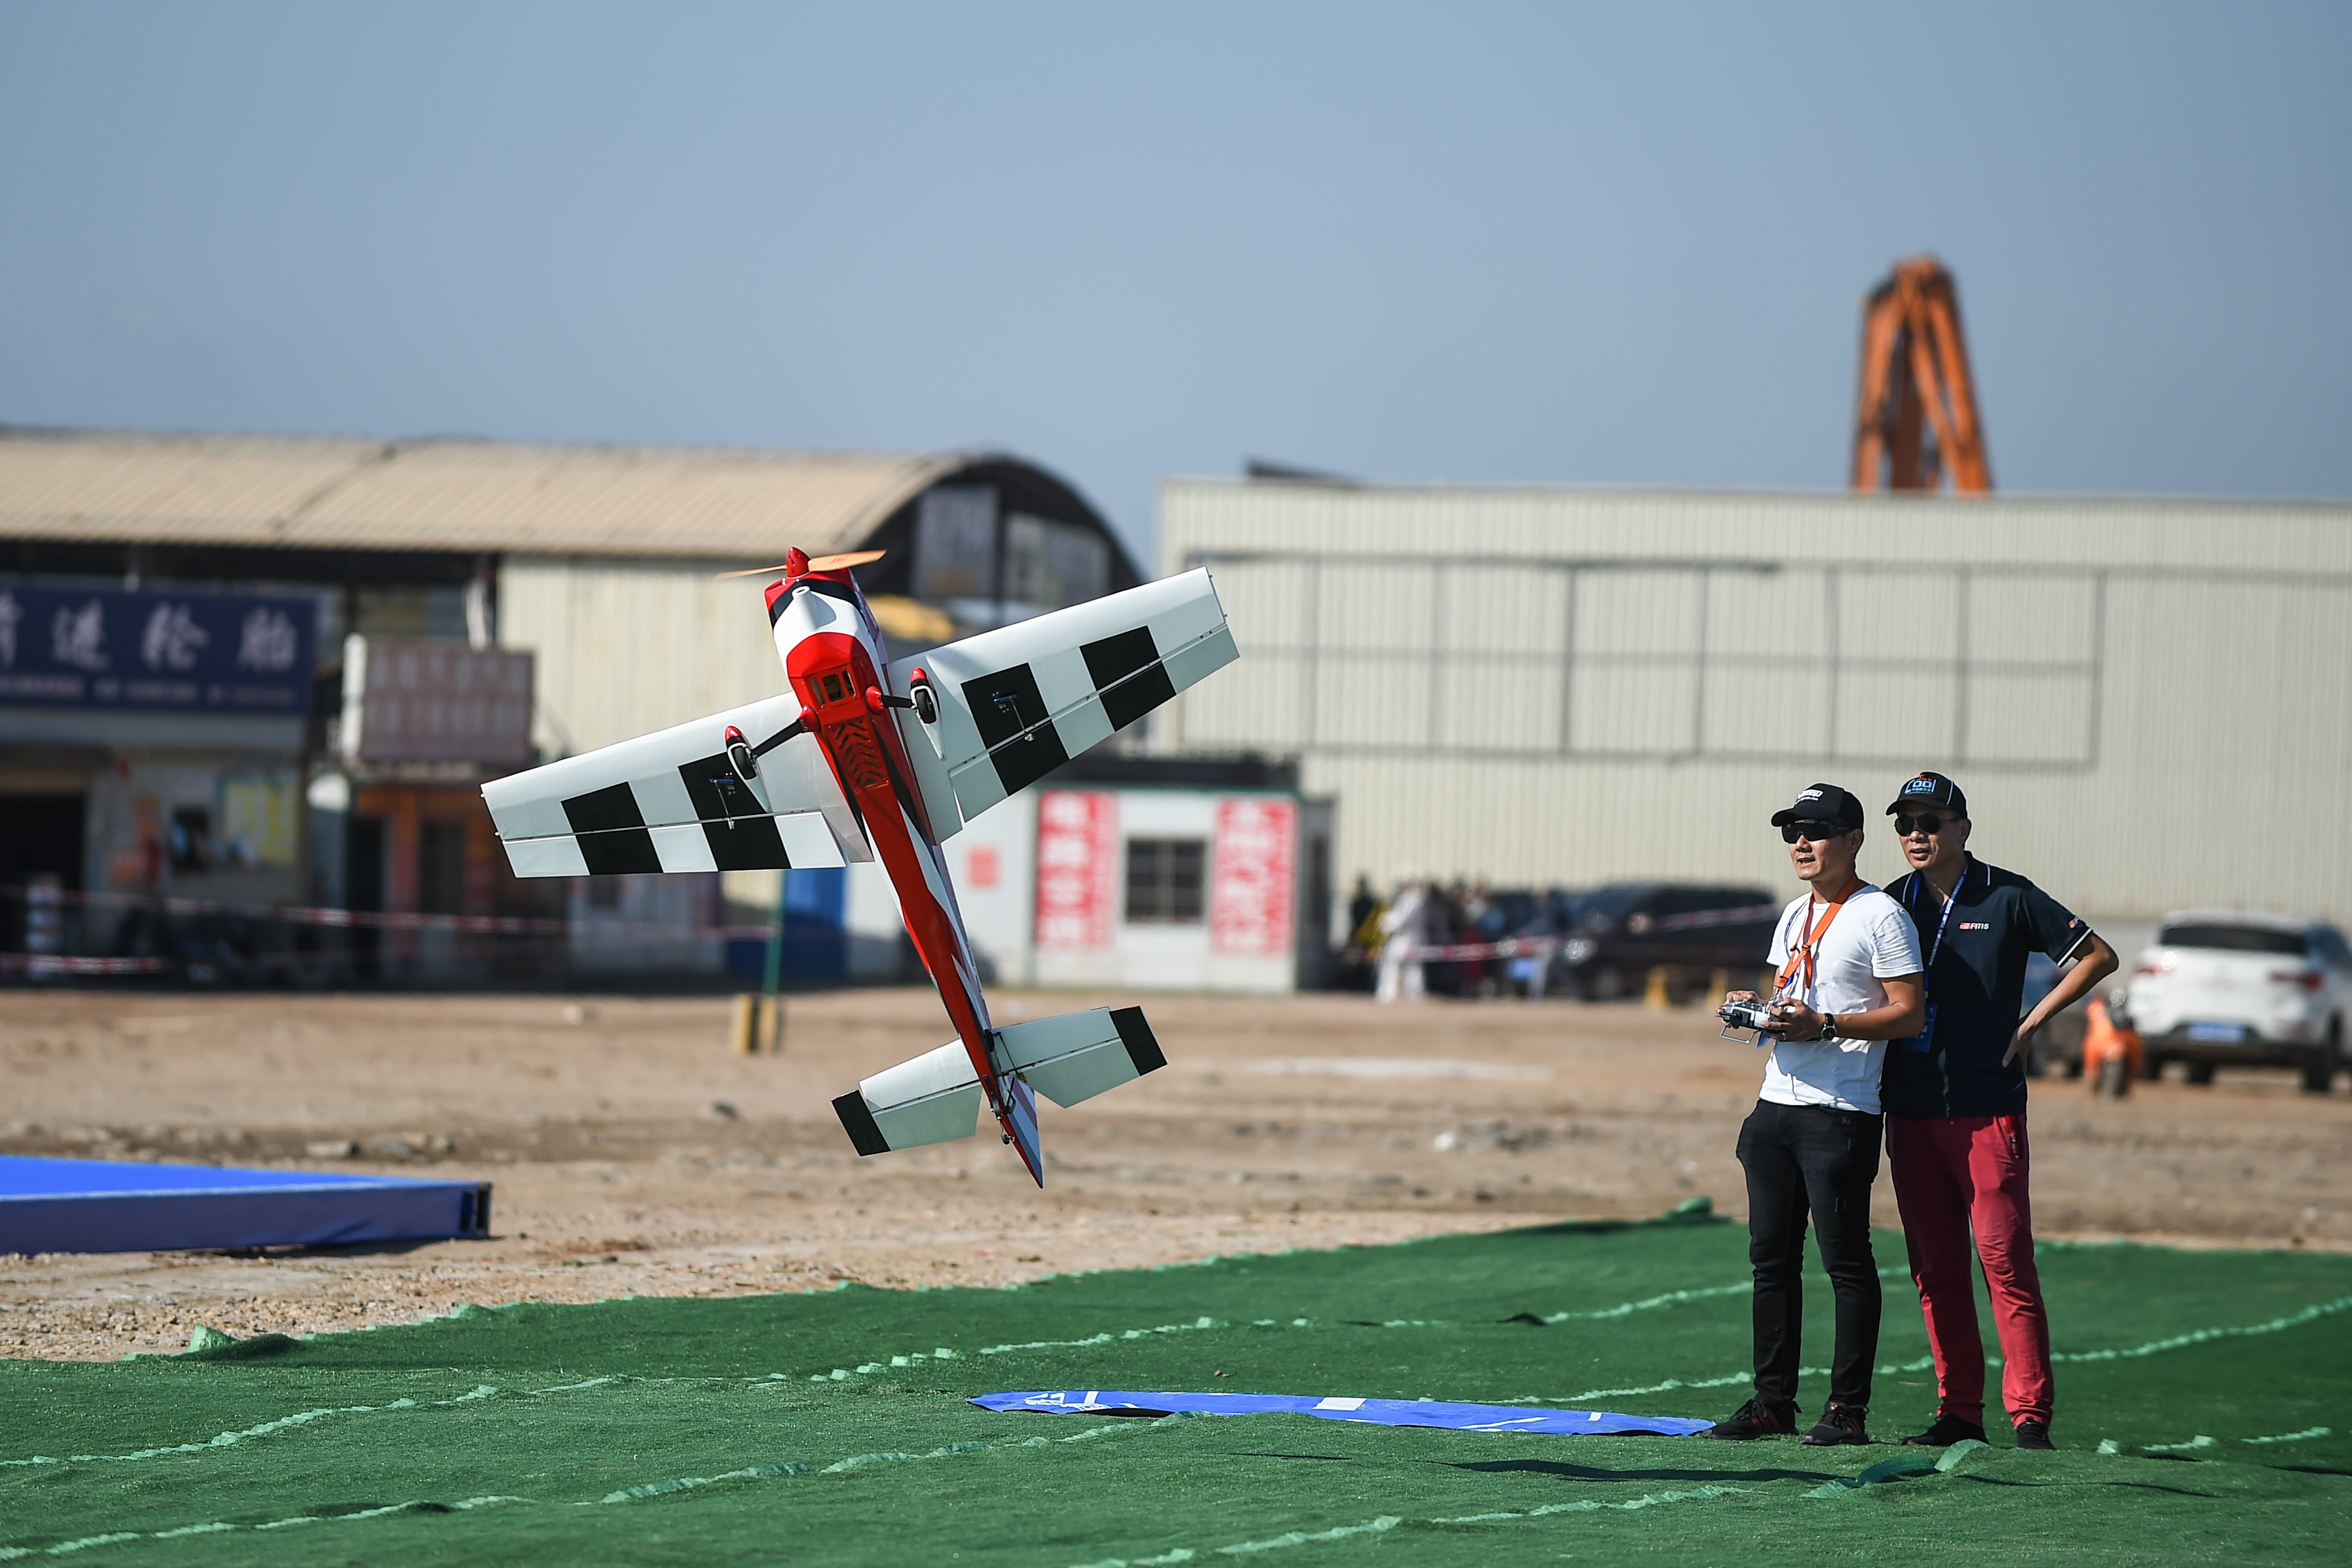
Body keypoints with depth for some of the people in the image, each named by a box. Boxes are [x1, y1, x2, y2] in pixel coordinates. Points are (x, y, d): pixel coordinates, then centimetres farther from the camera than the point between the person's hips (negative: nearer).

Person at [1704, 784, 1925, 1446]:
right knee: (1771, 1256, 9)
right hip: (1776, 1106, 8)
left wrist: (1822, 1024, -21)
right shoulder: (1794, 916, 18)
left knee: (1845, 1260, -6)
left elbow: (1909, 1014, -12)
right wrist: (1755, 1009, 5)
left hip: (1842, 1114, -8)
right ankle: (1773, 1402, 15)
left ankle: (1848, 1409, -4)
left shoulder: (1881, 916, -7)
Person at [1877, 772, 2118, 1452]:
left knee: (2006, 1263, -8)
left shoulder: (2007, 898, -1)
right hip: (1911, 1111, 5)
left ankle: (2030, 1416, -7)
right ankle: (1959, 1412, 11)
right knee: (1935, 1270, 6)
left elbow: (2098, 956, 3)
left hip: (1989, 1109, -5)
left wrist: (2033, 1021, -2)